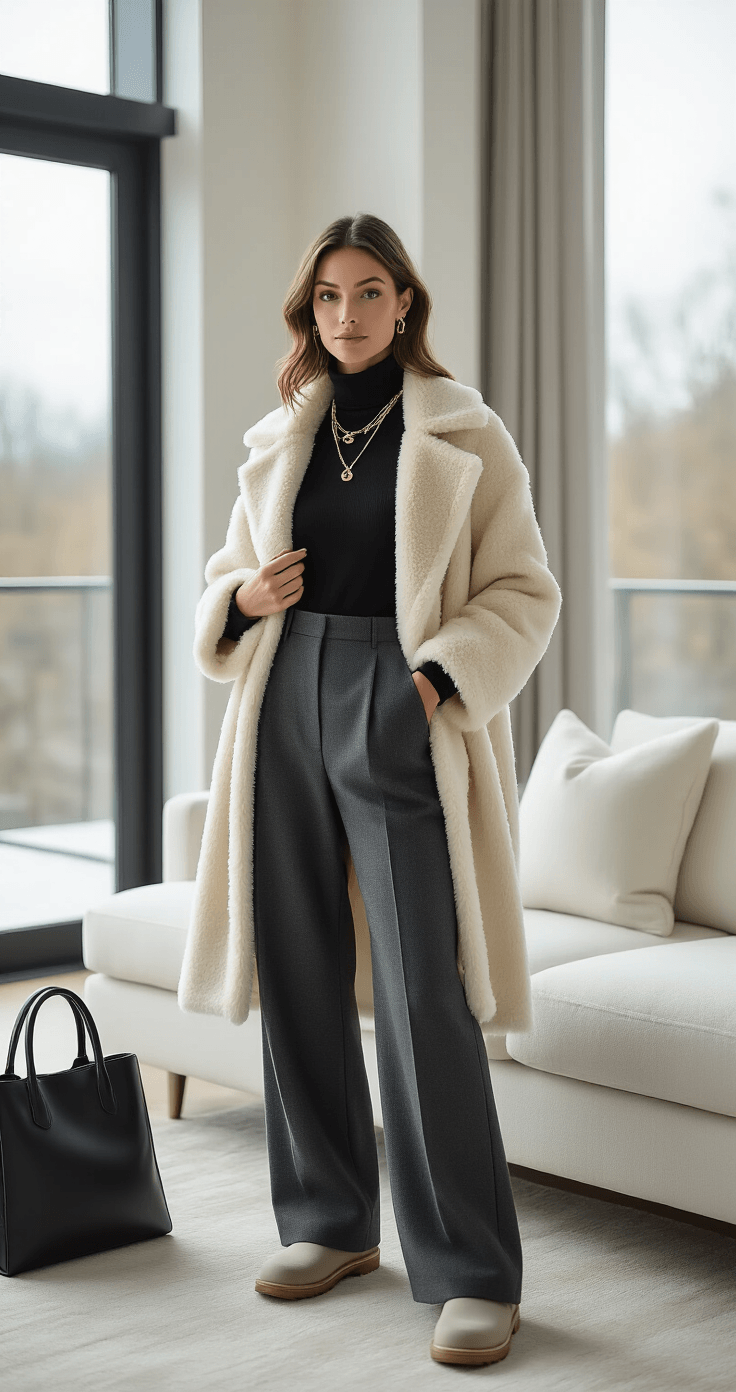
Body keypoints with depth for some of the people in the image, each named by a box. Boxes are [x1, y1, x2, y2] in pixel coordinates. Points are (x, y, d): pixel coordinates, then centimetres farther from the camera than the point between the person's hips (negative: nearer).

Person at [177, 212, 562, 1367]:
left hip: (404, 719, -5)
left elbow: (524, 593, -1)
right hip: (287, 708, 5)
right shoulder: (279, 440, 15)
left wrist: (439, 681, -16)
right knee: (298, 973, 7)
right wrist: (243, 597, -1)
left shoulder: (466, 435, 2)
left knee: (425, 994, -10)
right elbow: (227, 575, 23)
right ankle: (333, 1223, 24)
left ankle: (472, 1274, -1)